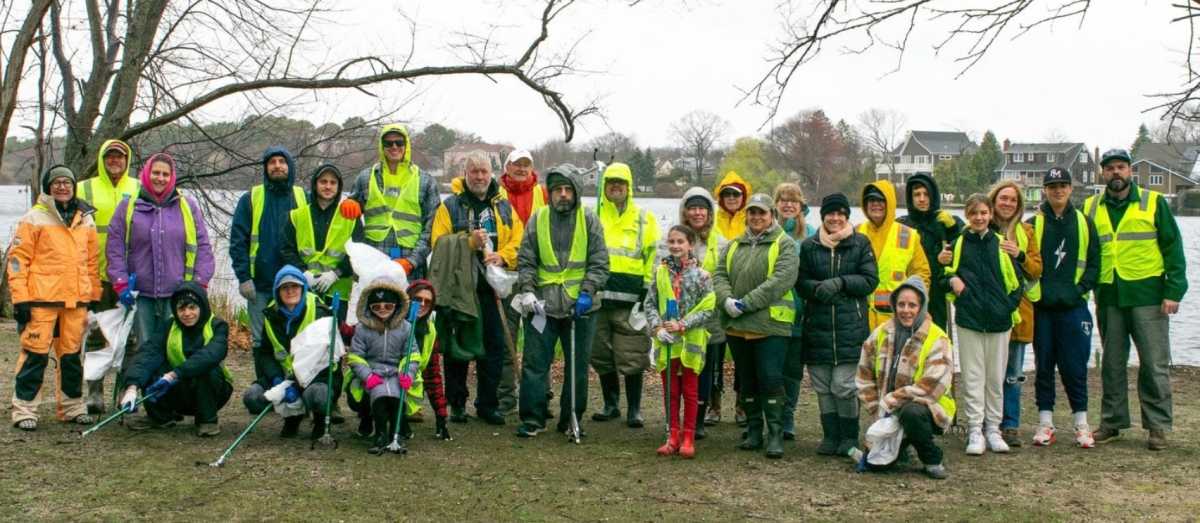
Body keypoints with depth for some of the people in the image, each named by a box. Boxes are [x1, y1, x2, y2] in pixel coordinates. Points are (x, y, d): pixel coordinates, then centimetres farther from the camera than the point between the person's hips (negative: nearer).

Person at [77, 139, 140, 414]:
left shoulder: (140, 189, 11)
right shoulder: (84, 189, 9)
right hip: (96, 275, 0)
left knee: (130, 337, 3)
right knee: (95, 336, 2)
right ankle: (95, 392, 8)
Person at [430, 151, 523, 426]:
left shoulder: (504, 206, 13)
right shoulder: (450, 206, 3)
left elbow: (518, 241, 7)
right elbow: (439, 243, -7)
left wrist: (502, 257, -12)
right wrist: (470, 242, -19)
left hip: (493, 288, 3)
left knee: (495, 346, 2)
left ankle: (488, 404, 12)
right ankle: (456, 403, 15)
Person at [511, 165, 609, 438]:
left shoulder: (589, 220, 2)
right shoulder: (537, 219, 5)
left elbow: (599, 262, 0)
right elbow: (526, 261, 7)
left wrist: (587, 292, -11)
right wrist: (527, 290, -6)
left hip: (579, 306, 0)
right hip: (542, 304, 0)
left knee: (578, 364, 8)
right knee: (535, 363, 1)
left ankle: (572, 418, 20)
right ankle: (533, 418, 11)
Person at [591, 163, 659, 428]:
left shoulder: (644, 218, 8)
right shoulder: (593, 216, 12)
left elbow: (653, 258, 7)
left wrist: (648, 291, -1)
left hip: (630, 298, -2)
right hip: (598, 296, 3)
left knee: (632, 357, -3)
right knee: (602, 356, 9)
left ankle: (634, 409, 8)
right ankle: (611, 404, 23)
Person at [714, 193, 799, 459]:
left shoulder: (784, 245, -1)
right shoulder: (734, 246, 16)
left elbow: (781, 280, -15)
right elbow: (720, 276, 9)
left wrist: (747, 303, -19)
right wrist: (727, 300, -12)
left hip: (770, 325, -5)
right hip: (737, 326, 6)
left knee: (770, 379, -8)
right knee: (746, 381, 12)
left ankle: (775, 434, -1)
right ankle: (753, 431, 22)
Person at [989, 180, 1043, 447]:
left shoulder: (1026, 232, 10)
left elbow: (1037, 269, 6)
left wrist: (1020, 255, -11)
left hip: (1017, 307, 2)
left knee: (1013, 373, 6)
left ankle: (1010, 426, 13)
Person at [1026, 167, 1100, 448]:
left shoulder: (1083, 223, 8)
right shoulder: (1033, 224, 4)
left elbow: (1094, 262, 9)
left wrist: (1082, 288, -3)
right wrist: (1031, 290, -9)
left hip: (1073, 306, 0)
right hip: (1041, 307, 0)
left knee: (1075, 366, 1)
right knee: (1043, 365, 5)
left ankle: (1082, 424, 12)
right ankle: (1045, 422, 13)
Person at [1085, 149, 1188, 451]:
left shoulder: (1153, 203, 2)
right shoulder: (1091, 208, 10)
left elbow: (1173, 248, 0)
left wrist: (1173, 291, -8)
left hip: (1148, 295, -3)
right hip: (1108, 297, 3)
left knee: (1154, 363, -1)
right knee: (1112, 364, 10)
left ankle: (1157, 426, 7)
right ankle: (1112, 421, 19)